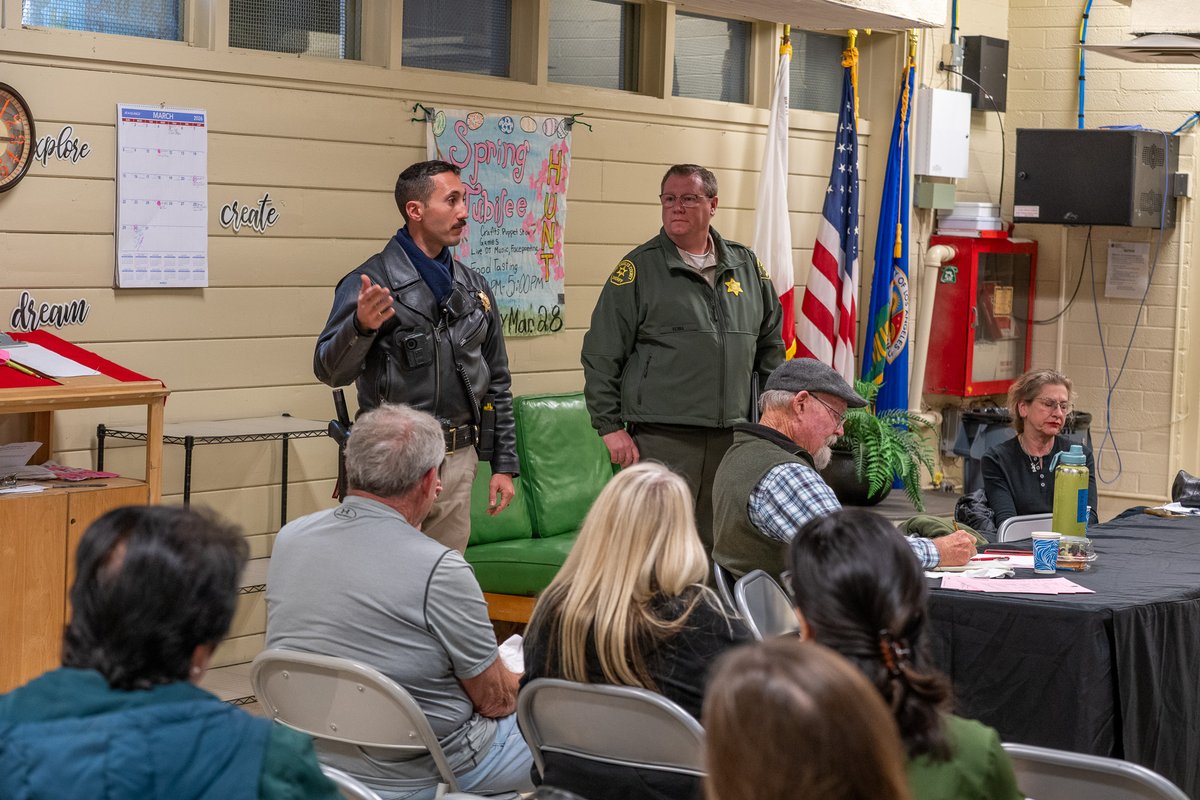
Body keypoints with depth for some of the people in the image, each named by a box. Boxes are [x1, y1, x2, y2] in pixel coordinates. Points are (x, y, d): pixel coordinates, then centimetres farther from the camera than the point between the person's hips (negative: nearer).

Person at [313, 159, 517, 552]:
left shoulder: (473, 286, 12)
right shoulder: (372, 281, -7)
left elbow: (497, 383, 16)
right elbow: (330, 371, -14)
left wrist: (504, 464, 12)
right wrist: (361, 327, -33)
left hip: (459, 460, 6)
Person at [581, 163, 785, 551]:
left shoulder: (746, 266, 14)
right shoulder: (639, 268, 1)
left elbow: (771, 345, 23)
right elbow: (601, 355, -1)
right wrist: (611, 427, -6)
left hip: (732, 440, 4)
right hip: (661, 439, -4)